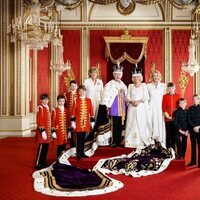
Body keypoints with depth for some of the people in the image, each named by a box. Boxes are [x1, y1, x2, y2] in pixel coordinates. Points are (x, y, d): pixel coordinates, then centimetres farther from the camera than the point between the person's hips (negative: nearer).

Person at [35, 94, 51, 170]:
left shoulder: (47, 107, 15)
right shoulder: (40, 108, -12)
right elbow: (39, 121, -18)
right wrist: (42, 130, -22)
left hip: (47, 131, 9)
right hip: (43, 131, -9)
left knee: (46, 148, 14)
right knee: (41, 148, -6)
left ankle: (43, 162, 24)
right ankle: (37, 164, 0)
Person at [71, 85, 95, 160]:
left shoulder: (89, 100, 6)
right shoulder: (76, 101, -3)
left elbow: (91, 111, 8)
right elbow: (73, 112, -5)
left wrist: (92, 121, 6)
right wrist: (72, 121, -9)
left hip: (86, 123, 3)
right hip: (78, 123, -3)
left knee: (83, 138, 12)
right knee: (79, 139, -2)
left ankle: (82, 153, 22)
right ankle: (78, 154, 5)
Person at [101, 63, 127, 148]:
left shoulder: (123, 85, 15)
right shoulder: (109, 84, -6)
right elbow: (106, 96, -10)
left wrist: (126, 106, 14)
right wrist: (106, 107, -14)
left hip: (122, 108, 6)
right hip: (114, 108, -6)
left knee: (120, 125, 7)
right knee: (114, 125, -5)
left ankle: (119, 141, 15)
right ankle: (114, 141, 3)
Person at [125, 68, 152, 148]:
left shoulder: (144, 85, 5)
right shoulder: (130, 86, 12)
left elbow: (146, 97, -3)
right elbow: (127, 97, 5)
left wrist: (138, 101, -15)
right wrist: (132, 102, -14)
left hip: (141, 108, -2)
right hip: (132, 108, 2)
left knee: (141, 124, -4)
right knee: (132, 124, -1)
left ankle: (142, 141, -1)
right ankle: (131, 142, 1)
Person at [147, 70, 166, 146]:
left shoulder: (163, 85, 6)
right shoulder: (148, 85, 4)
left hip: (160, 108, 1)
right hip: (151, 108, -1)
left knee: (160, 124, -1)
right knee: (151, 124, -2)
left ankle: (160, 142, 5)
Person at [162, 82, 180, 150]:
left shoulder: (178, 96, 4)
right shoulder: (165, 96, 2)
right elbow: (163, 107, 0)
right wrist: (167, 115, -8)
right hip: (167, 118, -1)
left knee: (174, 134, 7)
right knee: (168, 134, 4)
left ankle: (173, 148, 16)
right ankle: (168, 148, 13)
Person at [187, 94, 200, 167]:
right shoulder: (190, 108, 9)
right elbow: (189, 119, 2)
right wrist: (194, 127, -10)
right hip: (192, 130, 2)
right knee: (193, 146, 8)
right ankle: (193, 161, 14)